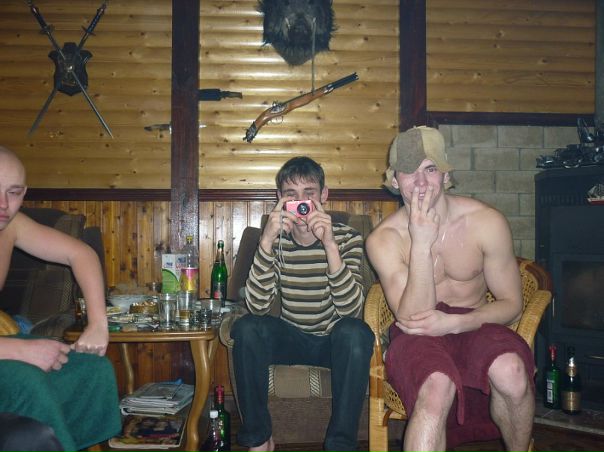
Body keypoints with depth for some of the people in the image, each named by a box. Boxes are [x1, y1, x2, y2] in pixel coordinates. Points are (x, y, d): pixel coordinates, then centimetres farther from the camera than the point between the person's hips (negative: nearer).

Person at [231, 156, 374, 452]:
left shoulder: (347, 238, -11)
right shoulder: (277, 240, -6)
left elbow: (350, 309, -25)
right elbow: (257, 307, -20)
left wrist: (329, 244, -36)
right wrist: (267, 241, -32)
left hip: (334, 341, -1)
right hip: (290, 338, 2)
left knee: (355, 332, -33)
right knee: (246, 328, -25)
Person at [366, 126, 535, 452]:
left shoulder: (487, 223, -7)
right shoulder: (383, 239, -9)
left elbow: (511, 304, 0)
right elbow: (413, 317, -15)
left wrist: (454, 322, -18)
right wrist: (421, 244, -25)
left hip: (472, 325, 2)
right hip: (418, 336, -2)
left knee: (511, 372, -31)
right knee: (437, 385, -36)